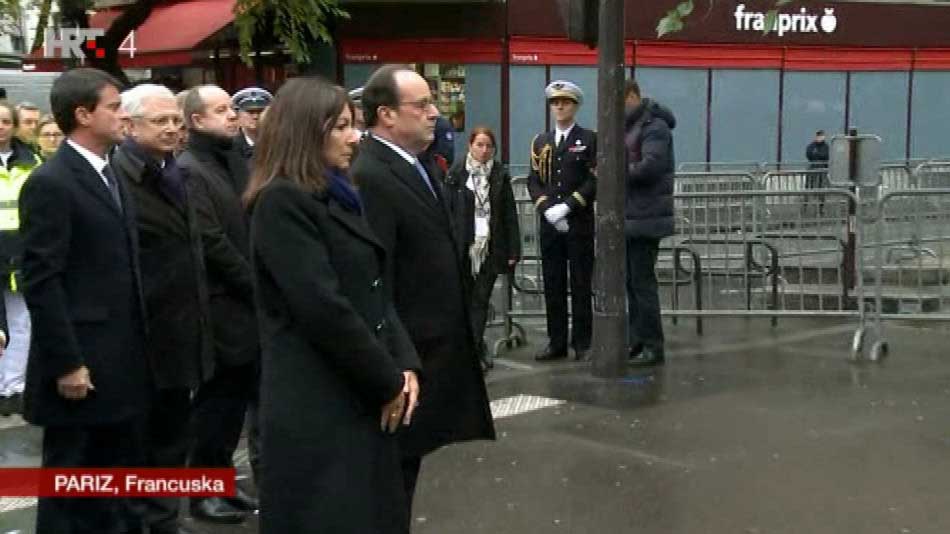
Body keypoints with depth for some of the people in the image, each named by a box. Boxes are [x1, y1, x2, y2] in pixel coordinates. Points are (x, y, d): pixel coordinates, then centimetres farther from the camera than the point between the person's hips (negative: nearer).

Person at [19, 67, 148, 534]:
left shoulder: (111, 176, 14)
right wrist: (66, 364, -19)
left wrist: (136, 346, 15)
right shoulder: (50, 183, -14)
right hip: (80, 364, -8)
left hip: (119, 361, 8)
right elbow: (40, 281, -18)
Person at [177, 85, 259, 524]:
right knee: (215, 399, 2)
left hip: (247, 301, 8)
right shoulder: (188, 170, -13)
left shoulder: (235, 162, 13)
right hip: (220, 305, -8)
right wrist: (258, 286, -13)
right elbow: (212, 242, -19)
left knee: (235, 396, 13)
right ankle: (203, 490, 14)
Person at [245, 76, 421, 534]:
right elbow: (322, 308, -20)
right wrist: (387, 381, -11)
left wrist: (404, 364, -1)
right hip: (318, 404, -9)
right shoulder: (282, 201, -14)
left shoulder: (337, 196, 14)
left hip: (362, 399, 9)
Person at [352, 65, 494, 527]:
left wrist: (454, 338, 15)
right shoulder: (369, 177, -20)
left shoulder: (416, 167, 10)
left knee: (407, 462, 19)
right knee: (395, 470, 4)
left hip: (432, 346, 9)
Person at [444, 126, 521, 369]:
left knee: (481, 299, 3)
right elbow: (447, 211, -2)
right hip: (463, 246, -1)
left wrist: (513, 250, -1)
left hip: (491, 246, 1)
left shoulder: (500, 175, 6)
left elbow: (510, 215, 4)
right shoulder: (456, 174, 1)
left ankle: (474, 348, 10)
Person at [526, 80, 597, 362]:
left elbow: (595, 180, -7)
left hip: (580, 224, -4)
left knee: (581, 285, 1)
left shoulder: (589, 139, 1)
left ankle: (582, 343, 7)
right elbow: (534, 180, 8)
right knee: (553, 285, 6)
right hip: (549, 224, 4)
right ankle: (557, 342, 13)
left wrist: (566, 206, -16)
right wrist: (547, 209, -9)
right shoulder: (540, 142, 14)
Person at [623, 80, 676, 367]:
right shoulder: (631, 126, 16)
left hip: (645, 218, -9)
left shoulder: (654, 127, -12)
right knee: (632, 282, 13)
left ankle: (653, 347, 3)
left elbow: (651, 166, -24)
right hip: (629, 217, 9)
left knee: (642, 282, -5)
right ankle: (637, 342, 21)